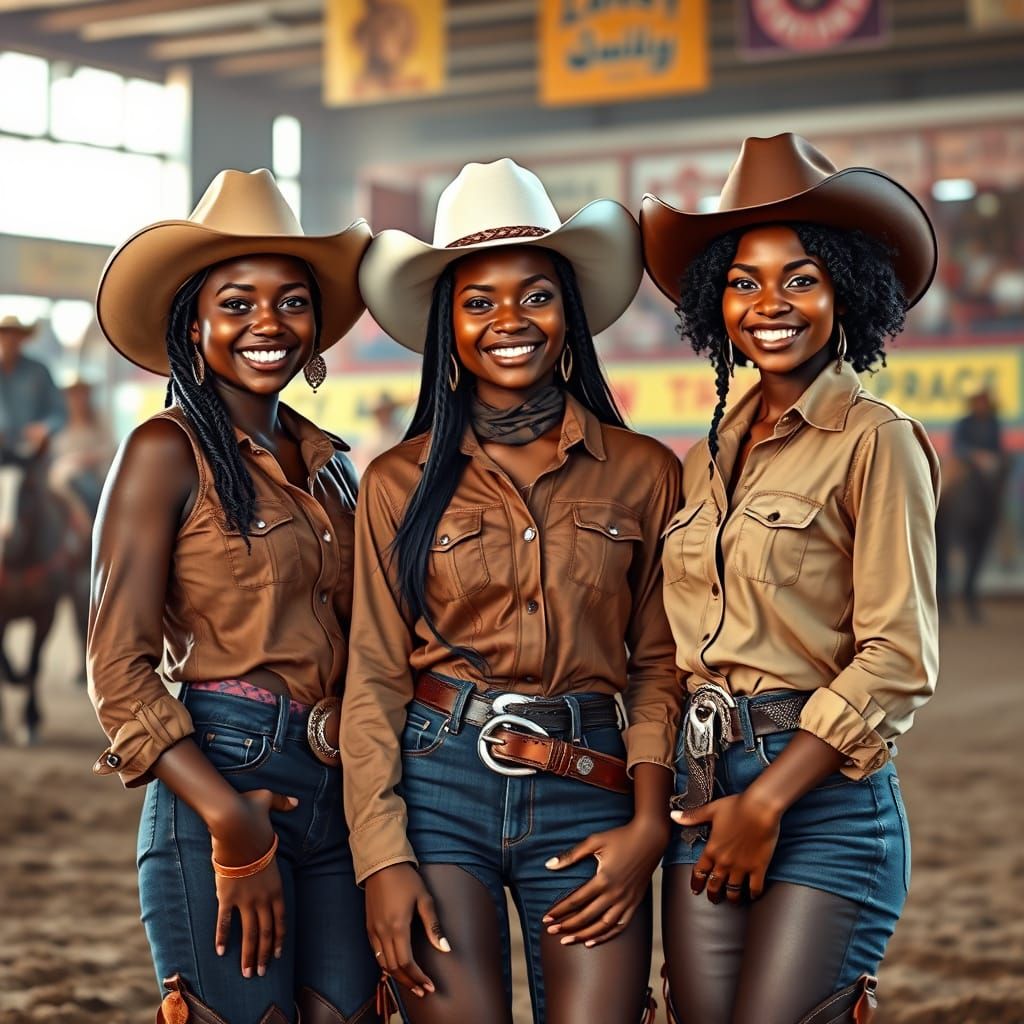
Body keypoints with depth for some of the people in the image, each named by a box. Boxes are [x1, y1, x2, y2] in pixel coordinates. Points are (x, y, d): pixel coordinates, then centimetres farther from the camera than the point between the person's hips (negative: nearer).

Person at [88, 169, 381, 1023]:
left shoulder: (329, 464, 14)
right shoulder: (168, 451, -5)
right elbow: (118, 668, -10)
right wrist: (232, 823, -17)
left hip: (341, 792, 6)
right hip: (219, 786, -6)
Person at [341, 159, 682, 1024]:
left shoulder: (643, 473, 5)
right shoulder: (400, 482, 4)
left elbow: (659, 664, 8)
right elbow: (375, 681, 3)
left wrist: (649, 823, -4)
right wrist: (383, 860, -5)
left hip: (585, 796, 1)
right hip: (438, 786, 0)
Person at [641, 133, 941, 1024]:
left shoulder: (875, 442, -7)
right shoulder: (712, 454, 13)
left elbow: (898, 661, -12)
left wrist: (766, 801, -13)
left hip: (822, 791, -6)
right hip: (703, 788, 6)